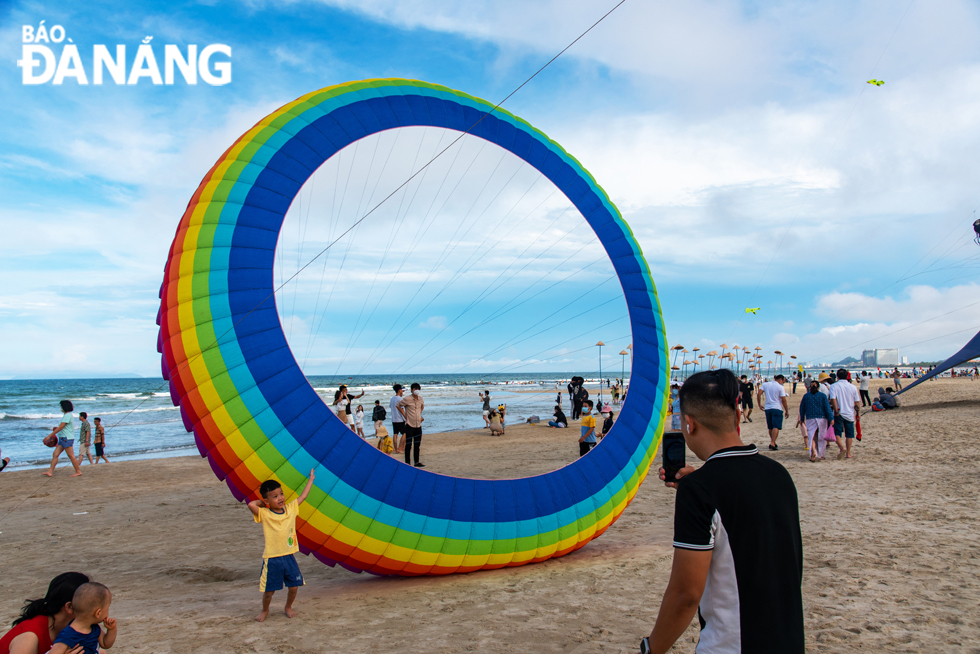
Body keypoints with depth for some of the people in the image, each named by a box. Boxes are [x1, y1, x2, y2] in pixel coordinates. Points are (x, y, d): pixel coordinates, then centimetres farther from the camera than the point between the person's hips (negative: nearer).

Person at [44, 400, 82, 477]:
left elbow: (61, 427, -18)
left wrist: (51, 434, -14)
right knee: (55, 454, 6)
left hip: (67, 438, -10)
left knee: (71, 455, -5)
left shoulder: (68, 415, -14)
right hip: (63, 438, 10)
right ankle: (50, 472, 7)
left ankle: (78, 472, 0)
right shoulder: (67, 415, 17)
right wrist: (57, 429, 15)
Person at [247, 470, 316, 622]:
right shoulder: (264, 514, -10)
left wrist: (311, 479, 22)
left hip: (289, 556, 4)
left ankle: (288, 607, 34)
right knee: (269, 590, 4)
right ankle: (265, 611, 32)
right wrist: (262, 502, -8)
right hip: (272, 559, -4)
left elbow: (303, 496, 15)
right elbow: (251, 505, -27)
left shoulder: (290, 509, 4)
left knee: (294, 586, 8)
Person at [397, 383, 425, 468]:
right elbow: (398, 405, 1)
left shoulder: (420, 399, 6)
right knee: (408, 445, -2)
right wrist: (405, 415, -2)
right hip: (409, 425, -6)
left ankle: (417, 462, 19)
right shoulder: (407, 399, -11)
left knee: (417, 445, 11)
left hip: (418, 425, 6)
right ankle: (407, 463, 4)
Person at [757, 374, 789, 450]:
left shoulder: (765, 384, 6)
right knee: (776, 427, -7)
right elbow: (783, 400, -7)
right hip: (777, 408, -5)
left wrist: (760, 405, 5)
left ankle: (773, 443, 25)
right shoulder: (780, 387, -6)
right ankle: (772, 443, -19)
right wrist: (787, 411, 1)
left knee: (770, 427, 15)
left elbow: (759, 394, -3)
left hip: (767, 408, 5)